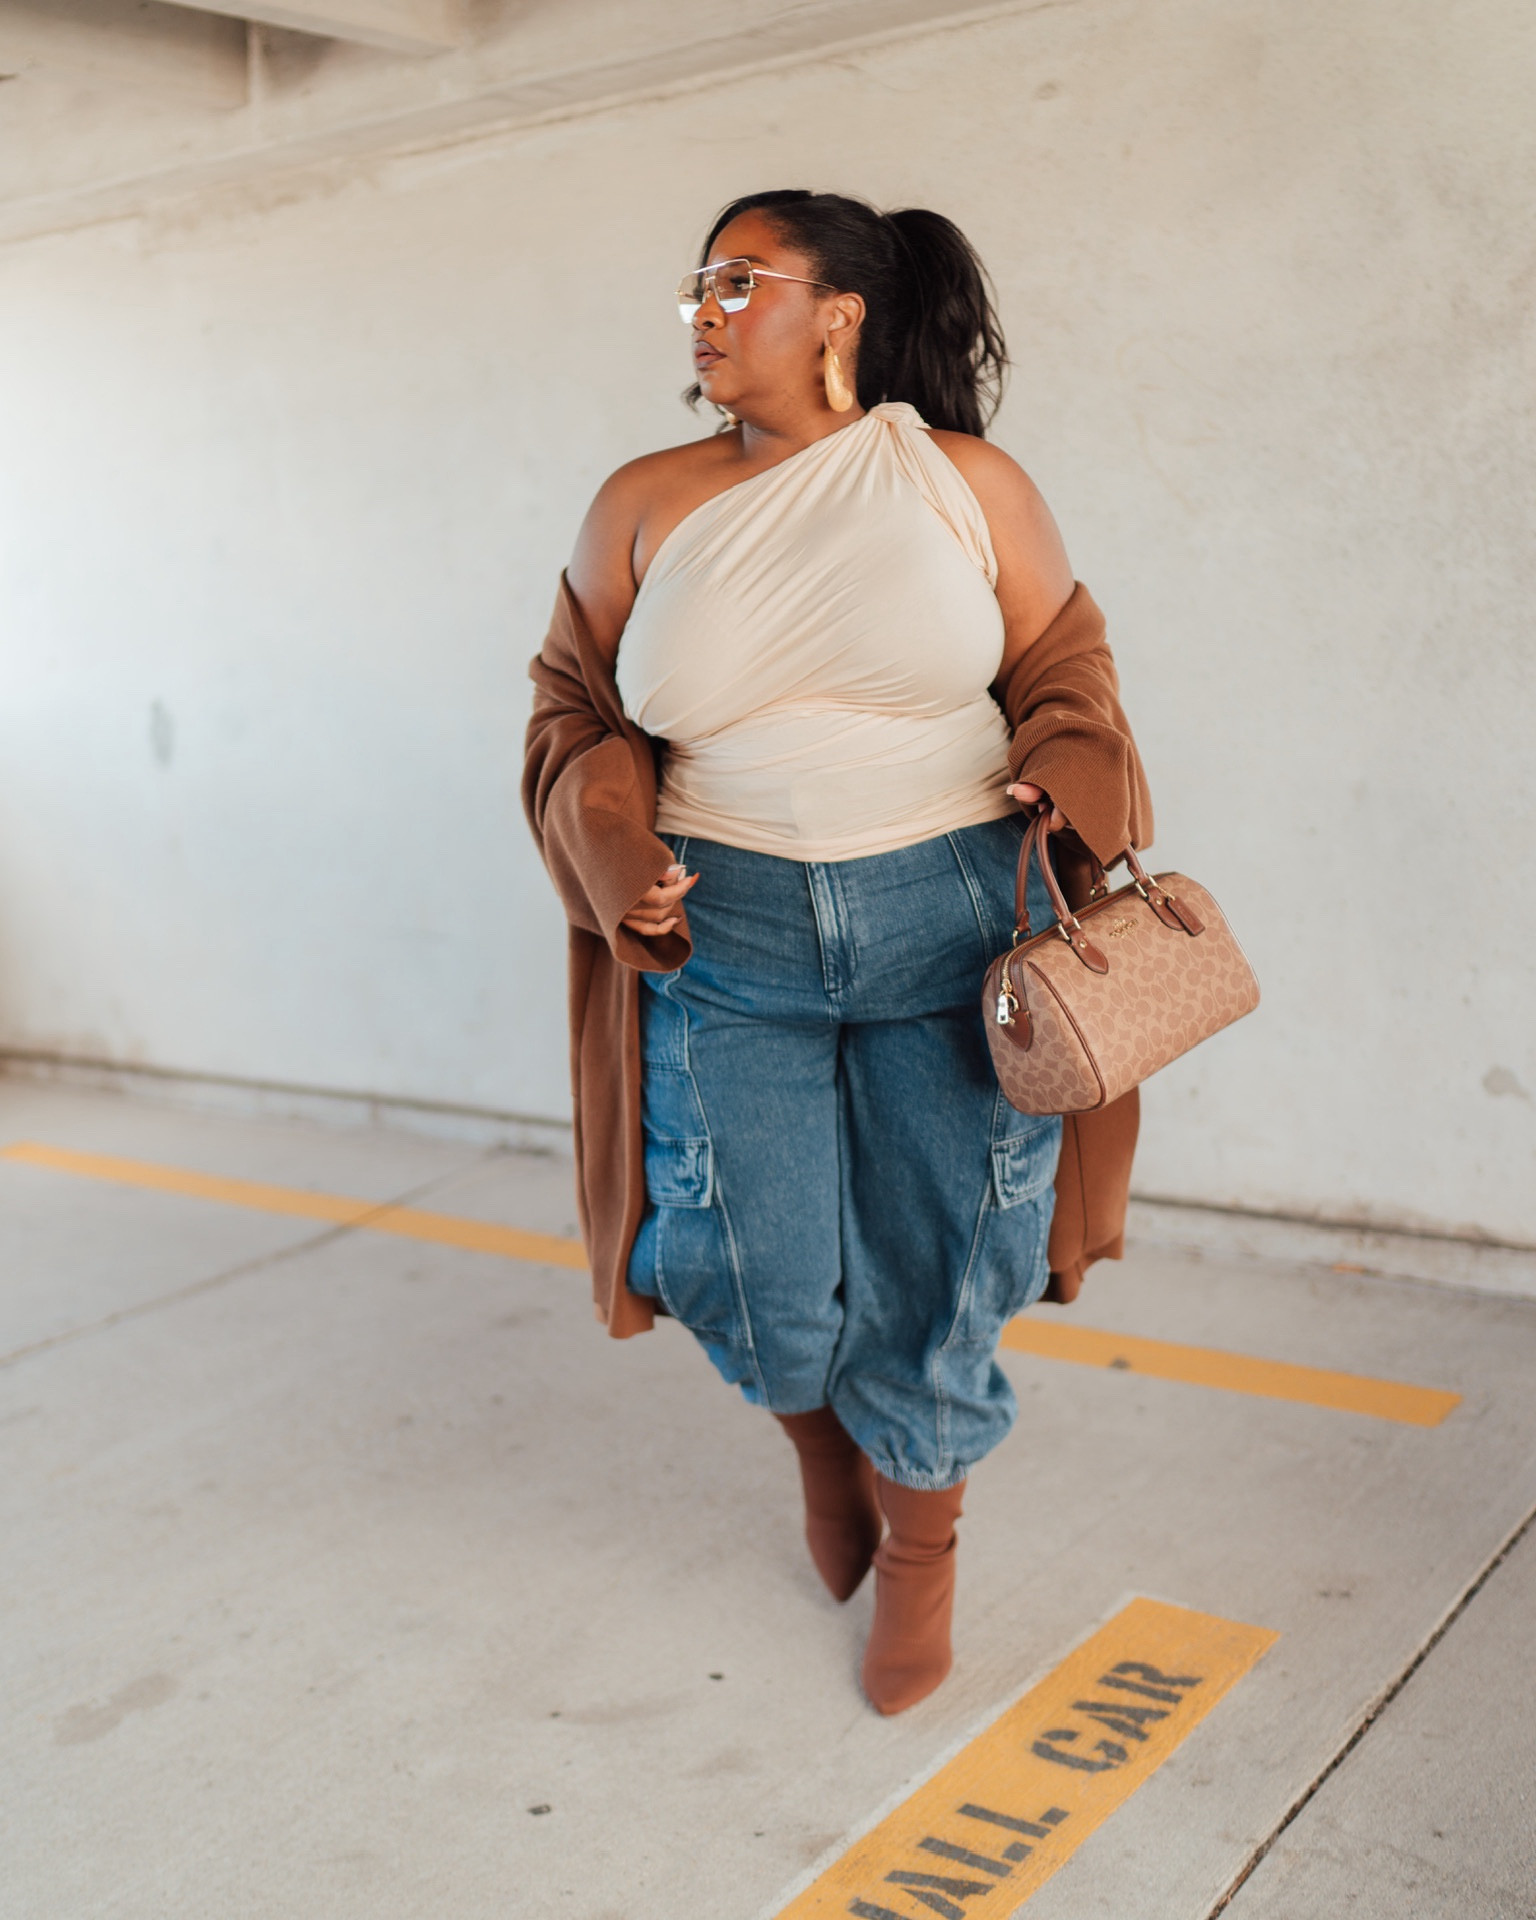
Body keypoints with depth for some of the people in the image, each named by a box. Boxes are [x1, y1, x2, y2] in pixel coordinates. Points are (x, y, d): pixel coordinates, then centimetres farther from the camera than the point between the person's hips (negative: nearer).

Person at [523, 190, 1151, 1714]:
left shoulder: (965, 481, 3)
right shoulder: (645, 504, 6)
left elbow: (1062, 672, 9)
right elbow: (576, 706, 12)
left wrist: (1073, 800, -11)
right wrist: (613, 853, -5)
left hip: (952, 923, -1)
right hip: (725, 936, 1)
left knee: (933, 1275, 6)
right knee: (765, 1292, 1)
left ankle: (920, 1550, 34)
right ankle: (822, 1443, 39)